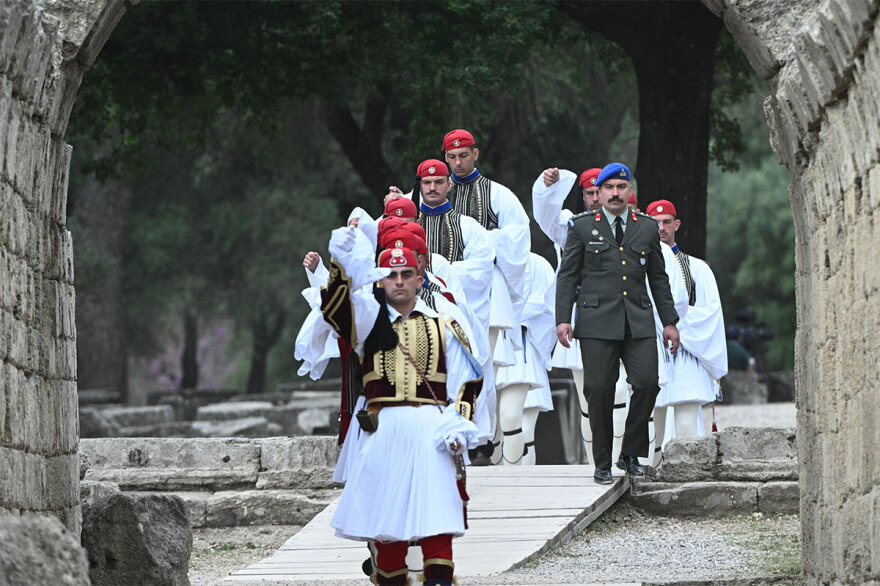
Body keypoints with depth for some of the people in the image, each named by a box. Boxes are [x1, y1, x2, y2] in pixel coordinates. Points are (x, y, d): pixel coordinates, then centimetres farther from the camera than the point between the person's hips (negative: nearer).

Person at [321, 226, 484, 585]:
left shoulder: (442, 327, 14)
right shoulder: (368, 319, 12)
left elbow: (466, 381, 13)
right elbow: (335, 305, -8)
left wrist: (458, 425, -2)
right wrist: (341, 261, -25)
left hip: (431, 429, -1)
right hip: (383, 430, 1)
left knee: (435, 509, -10)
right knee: (386, 511, 2)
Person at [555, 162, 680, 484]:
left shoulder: (647, 228, 14)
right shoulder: (582, 227, 8)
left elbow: (658, 278, 19)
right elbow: (567, 275, 6)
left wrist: (669, 321, 15)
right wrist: (562, 319, -3)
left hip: (639, 321, 2)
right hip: (597, 321, -2)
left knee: (647, 383, -11)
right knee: (600, 390, -5)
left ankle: (631, 454, 7)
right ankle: (602, 463, 6)